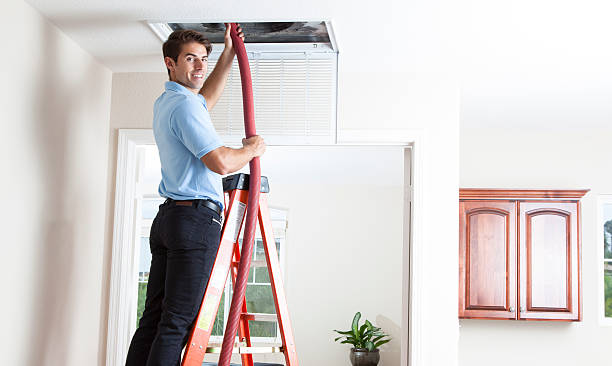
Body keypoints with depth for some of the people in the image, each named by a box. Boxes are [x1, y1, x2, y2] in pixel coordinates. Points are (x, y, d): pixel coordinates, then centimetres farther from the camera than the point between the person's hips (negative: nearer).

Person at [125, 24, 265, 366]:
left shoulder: (165, 103, 21)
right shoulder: (184, 104, -10)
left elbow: (207, 98, 42)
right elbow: (221, 162, -18)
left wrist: (229, 54, 38)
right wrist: (252, 149, 1)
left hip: (167, 219, 10)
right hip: (197, 219, -10)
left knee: (154, 319, 7)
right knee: (178, 323, -11)